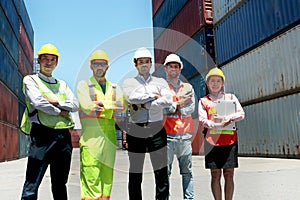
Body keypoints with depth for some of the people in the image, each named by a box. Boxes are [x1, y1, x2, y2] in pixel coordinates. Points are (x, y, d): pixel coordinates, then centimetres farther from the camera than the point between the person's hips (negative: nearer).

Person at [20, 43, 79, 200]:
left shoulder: (62, 85, 21)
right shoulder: (30, 80, 7)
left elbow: (75, 105, 7)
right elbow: (38, 102, -11)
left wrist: (56, 101, -7)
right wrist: (61, 112, -4)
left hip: (63, 135, 5)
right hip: (42, 133, -5)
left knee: (60, 183, 12)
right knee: (32, 184, -6)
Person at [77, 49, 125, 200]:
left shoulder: (114, 88, 18)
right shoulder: (83, 85, 6)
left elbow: (123, 106, 1)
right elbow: (87, 106, -11)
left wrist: (101, 103, -10)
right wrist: (111, 104, -5)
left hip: (110, 137, 4)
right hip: (91, 136, -4)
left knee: (107, 175, 8)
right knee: (91, 177, -7)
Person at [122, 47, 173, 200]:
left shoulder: (160, 82, 14)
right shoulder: (129, 82, 12)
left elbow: (168, 100, -5)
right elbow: (132, 97, -10)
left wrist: (144, 104, -7)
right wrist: (154, 96, -2)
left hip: (157, 129, 1)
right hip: (135, 131, 0)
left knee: (162, 172, 0)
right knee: (135, 173, 4)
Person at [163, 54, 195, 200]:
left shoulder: (188, 87, 16)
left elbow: (191, 108, 2)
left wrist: (172, 109, -7)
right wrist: (179, 103, -5)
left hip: (185, 134, 3)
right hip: (167, 134, -3)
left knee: (187, 171, 9)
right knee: (165, 171, -1)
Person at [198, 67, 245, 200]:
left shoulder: (231, 97, 12)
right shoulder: (203, 101, 7)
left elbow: (241, 114, 3)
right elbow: (203, 120, -4)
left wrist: (227, 118, -14)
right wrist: (220, 124, -16)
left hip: (230, 141, 1)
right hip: (212, 141, -1)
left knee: (229, 174, 4)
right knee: (215, 175, 3)